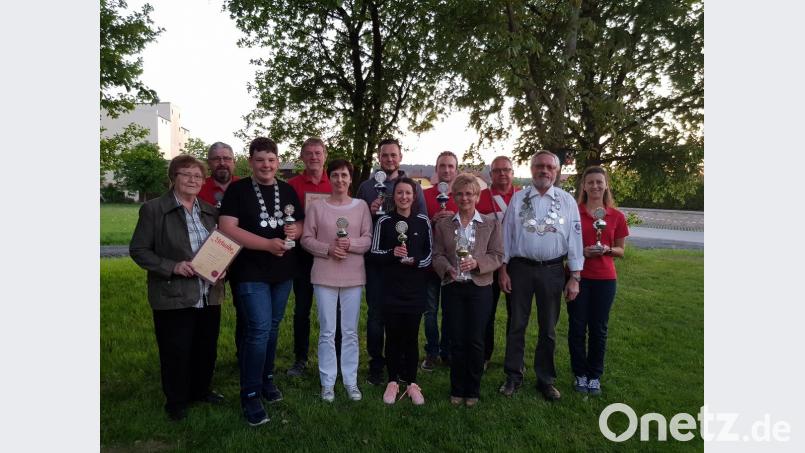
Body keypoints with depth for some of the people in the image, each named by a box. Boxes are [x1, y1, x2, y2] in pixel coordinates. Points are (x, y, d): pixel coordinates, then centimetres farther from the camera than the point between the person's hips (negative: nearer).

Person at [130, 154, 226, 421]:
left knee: (206, 348, 16)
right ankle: (176, 401, 29)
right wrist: (172, 266, -18)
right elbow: (138, 250, -7)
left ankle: (201, 390, 38)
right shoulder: (153, 209, -6)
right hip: (173, 296, -5)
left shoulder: (209, 211, 9)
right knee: (176, 352, 8)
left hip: (209, 296, 5)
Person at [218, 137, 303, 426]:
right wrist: (268, 244, -22)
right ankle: (250, 394, 6)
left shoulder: (287, 190, 9)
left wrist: (295, 230, -8)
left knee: (272, 327, 15)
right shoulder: (237, 190, -6)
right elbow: (227, 228, -16)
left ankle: (266, 378, 34)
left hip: (283, 271, 5)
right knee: (259, 329, -9)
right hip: (251, 272, -5)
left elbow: (301, 222, 16)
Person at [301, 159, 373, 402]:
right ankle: (327, 382, 20)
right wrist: (328, 249, -15)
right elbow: (306, 239, 0)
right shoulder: (316, 206, 0)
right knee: (327, 332, 7)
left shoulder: (361, 206, 3)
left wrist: (351, 244, -16)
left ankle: (351, 381, 23)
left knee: (350, 332, 11)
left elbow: (369, 239, 1)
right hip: (324, 276, -1)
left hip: (353, 276, 1)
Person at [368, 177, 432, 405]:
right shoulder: (384, 221, 0)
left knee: (411, 336, 7)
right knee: (392, 335, 7)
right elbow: (373, 254, 1)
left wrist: (415, 260, -13)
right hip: (390, 288, 0)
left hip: (415, 288, 1)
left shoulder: (423, 221, 3)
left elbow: (430, 254, 6)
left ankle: (411, 382, 21)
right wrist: (392, 253, -17)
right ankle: (393, 381, 22)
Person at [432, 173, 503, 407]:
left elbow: (497, 255, -1)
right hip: (452, 288, 1)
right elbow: (437, 255, 3)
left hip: (480, 288, -1)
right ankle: (457, 390, 22)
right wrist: (448, 268, -17)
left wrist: (476, 262, -18)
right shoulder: (443, 224, 7)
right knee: (456, 341, 6)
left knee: (475, 341, 4)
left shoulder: (491, 223, 3)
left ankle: (473, 390, 21)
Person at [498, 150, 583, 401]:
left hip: (552, 270, 1)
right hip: (520, 267, 0)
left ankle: (546, 379, 29)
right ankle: (513, 376, 25)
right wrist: (503, 270, -2)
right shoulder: (518, 198, 1)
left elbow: (575, 238, 0)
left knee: (548, 328, 13)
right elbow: (506, 234, 1)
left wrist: (575, 277, -4)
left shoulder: (567, 201, 1)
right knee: (517, 325, 9)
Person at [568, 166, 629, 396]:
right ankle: (580, 374, 22)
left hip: (604, 279, 1)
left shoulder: (617, 217, 2)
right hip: (578, 276, -1)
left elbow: (620, 251, 9)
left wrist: (607, 250, -12)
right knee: (577, 327, 6)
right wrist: (582, 251, -13)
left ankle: (595, 375, 25)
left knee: (599, 329, 8)